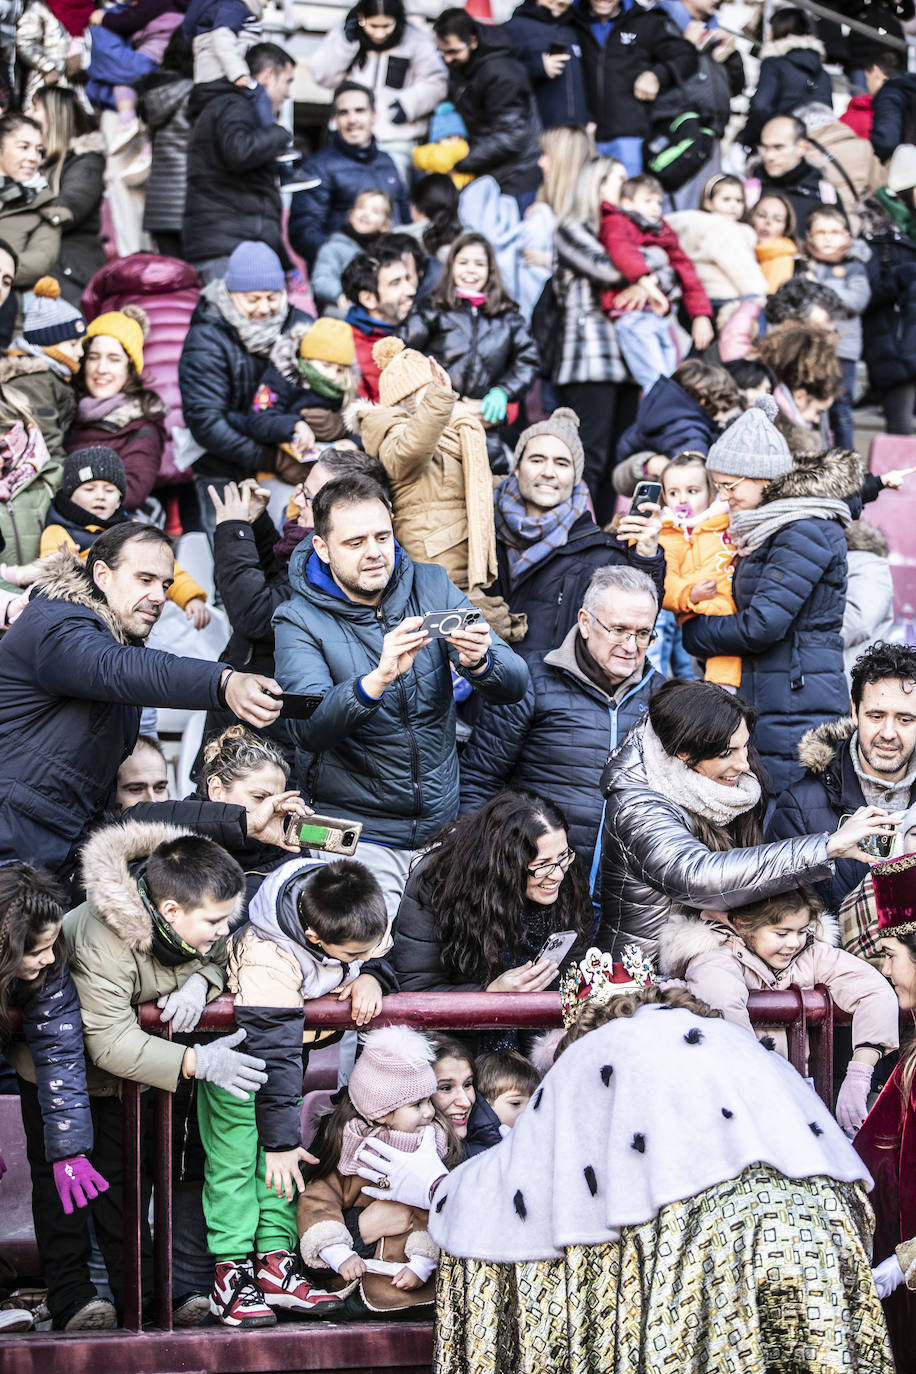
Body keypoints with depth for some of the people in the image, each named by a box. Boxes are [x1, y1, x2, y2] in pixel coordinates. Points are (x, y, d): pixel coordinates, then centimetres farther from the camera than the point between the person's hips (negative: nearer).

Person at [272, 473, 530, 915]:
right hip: (356, 834, -4)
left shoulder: (431, 587, 4)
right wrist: (379, 678, -39)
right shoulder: (299, 620, -6)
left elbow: (514, 686, -4)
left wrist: (481, 662, -27)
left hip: (443, 826, 4)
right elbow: (308, 728, -23)